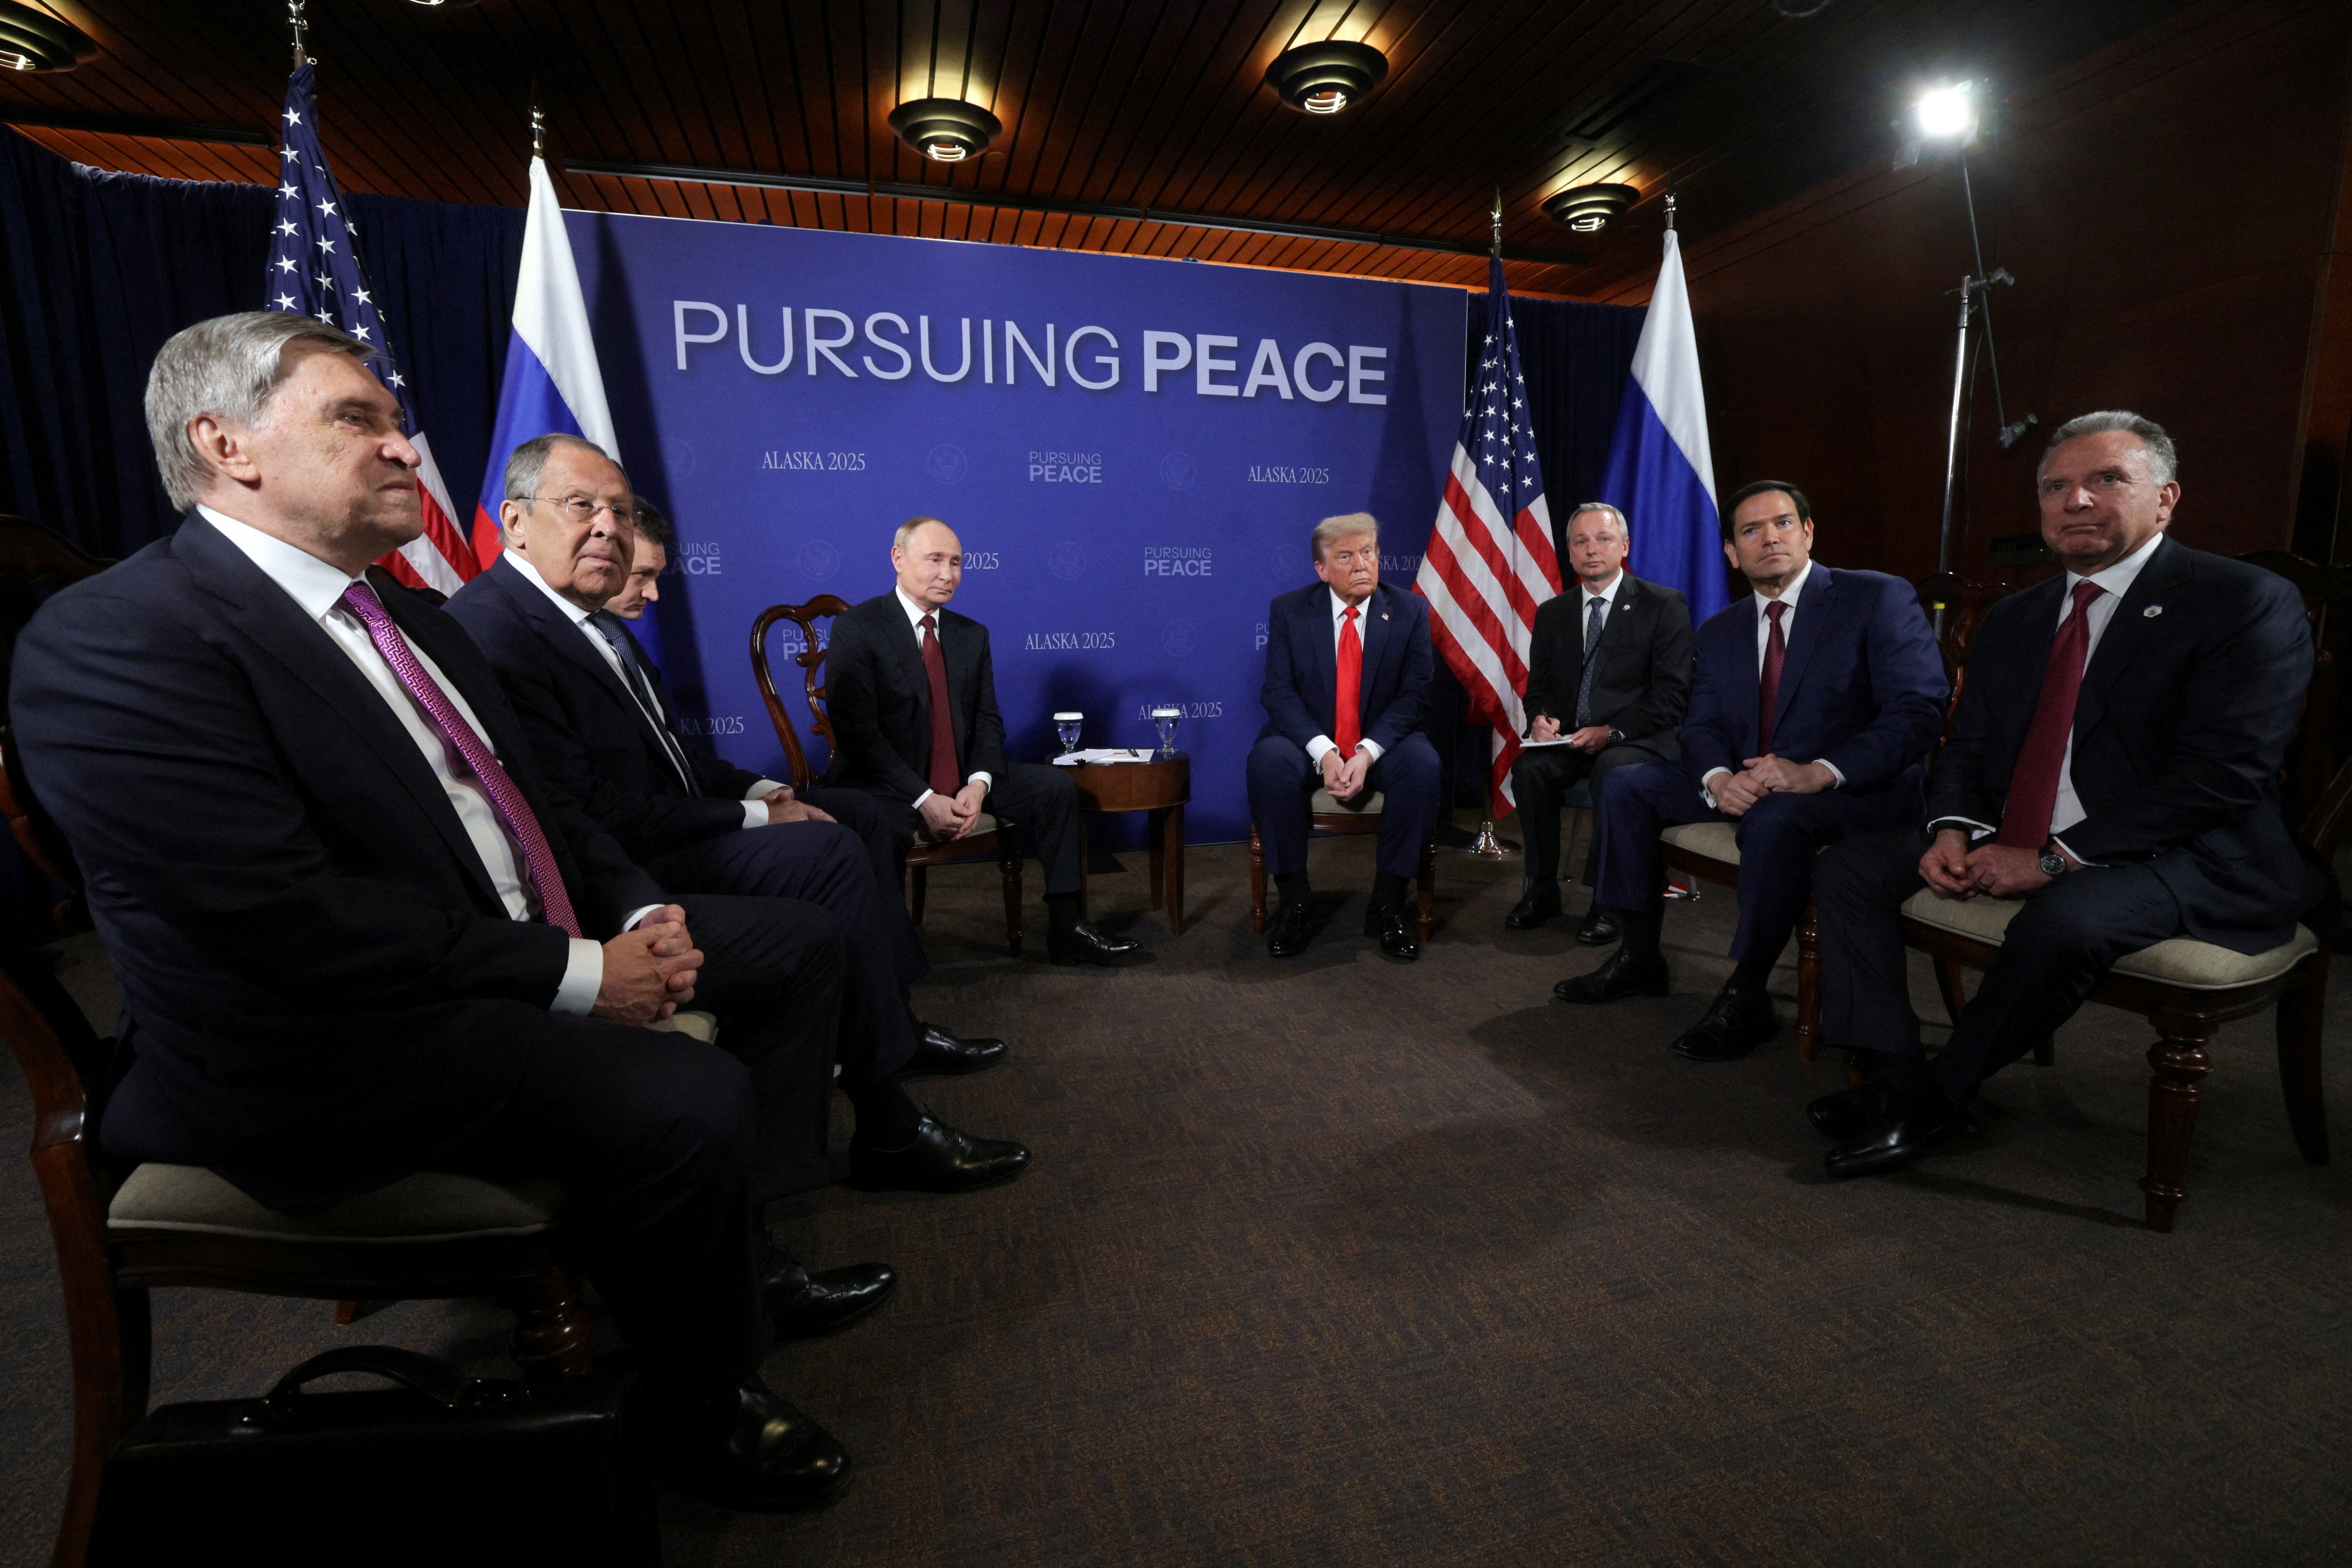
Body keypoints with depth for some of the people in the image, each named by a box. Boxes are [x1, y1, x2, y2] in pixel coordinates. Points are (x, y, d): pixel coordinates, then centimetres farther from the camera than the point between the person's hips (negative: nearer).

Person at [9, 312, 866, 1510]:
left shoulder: (403, 616, 13)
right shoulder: (116, 637, -15)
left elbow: (522, 800, 15)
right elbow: (288, 917, -25)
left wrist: (638, 912, -3)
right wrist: (575, 975, -22)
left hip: (522, 951, 10)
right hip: (328, 1047, -9)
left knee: (796, 944, 8)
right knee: (690, 1097, -30)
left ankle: (750, 1252, 17)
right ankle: (704, 1409, 0)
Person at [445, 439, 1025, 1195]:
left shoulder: (595, 623, 13)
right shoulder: (490, 630, -18)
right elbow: (590, 817, -23)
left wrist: (764, 791, 1)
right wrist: (753, 817, -17)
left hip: (659, 835, 10)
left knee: (857, 811, 9)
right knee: (825, 852, -23)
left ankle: (896, 1020, 15)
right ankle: (887, 1127, -16)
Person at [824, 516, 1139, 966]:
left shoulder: (972, 635, 12)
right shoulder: (856, 628, -7)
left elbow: (988, 722, 7)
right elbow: (858, 732, -15)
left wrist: (978, 785, -13)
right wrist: (924, 799, -21)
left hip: (964, 781, 6)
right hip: (887, 788, -6)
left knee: (1057, 786, -8)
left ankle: (1065, 931, -3)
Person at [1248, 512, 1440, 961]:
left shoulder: (1409, 612, 1)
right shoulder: (1289, 611, 0)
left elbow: (1413, 694, -5)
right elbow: (1279, 691, -7)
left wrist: (1367, 753, -22)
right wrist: (1324, 751, -23)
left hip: (1380, 742, 1)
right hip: (1310, 741, 0)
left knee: (1422, 764, -31)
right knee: (1268, 761, -32)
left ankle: (1387, 905, -17)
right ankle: (1293, 900, -17)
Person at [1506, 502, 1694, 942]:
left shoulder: (1664, 606, 0)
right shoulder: (1552, 614, 14)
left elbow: (1672, 695, -7)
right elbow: (1538, 687, 15)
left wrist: (1611, 731, -20)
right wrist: (1541, 718, -9)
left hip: (1638, 741, -3)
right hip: (1569, 740, 4)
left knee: (1614, 770, -36)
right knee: (1529, 767, -27)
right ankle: (1542, 890, -12)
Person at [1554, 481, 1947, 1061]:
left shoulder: (1879, 598, -6)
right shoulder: (1718, 632, 12)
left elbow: (1918, 712, -15)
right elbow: (1701, 726, 6)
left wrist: (1818, 773, -30)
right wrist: (1718, 779, -18)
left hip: (1854, 792, -6)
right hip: (1745, 785, 6)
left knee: (1773, 817, -37)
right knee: (1629, 783, -7)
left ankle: (1747, 998, -21)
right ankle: (1640, 957, 0)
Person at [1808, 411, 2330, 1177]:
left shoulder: (2249, 603, -7)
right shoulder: (2012, 618, 13)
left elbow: (2224, 772, -18)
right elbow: (1967, 746, 13)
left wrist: (2055, 859, -22)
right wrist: (1952, 830, -9)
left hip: (2175, 855, -6)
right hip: (2008, 844, 7)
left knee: (2064, 920, -36)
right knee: (1850, 866, -7)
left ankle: (1941, 1099, -13)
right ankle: (1897, 1081, -11)